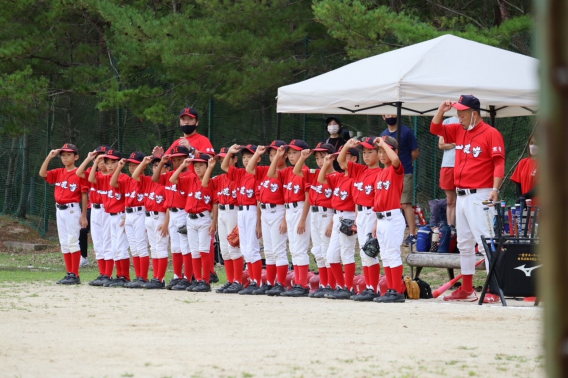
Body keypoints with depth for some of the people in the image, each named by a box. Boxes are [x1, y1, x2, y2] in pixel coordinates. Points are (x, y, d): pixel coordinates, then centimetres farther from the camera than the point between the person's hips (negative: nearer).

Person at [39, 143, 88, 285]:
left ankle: (75, 275, -4)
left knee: (73, 241, -7)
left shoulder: (79, 173, -7)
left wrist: (84, 216, -11)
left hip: (72, 210, -7)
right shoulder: (58, 173, 11)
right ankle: (69, 274, 13)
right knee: (64, 243, 8)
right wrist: (49, 156, -6)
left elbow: (84, 195, -7)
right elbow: (42, 173, -2)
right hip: (60, 210, 7)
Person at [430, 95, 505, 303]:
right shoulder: (459, 131, 13)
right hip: (461, 197, 9)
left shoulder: (491, 134, -8)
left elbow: (499, 163, -15)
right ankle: (467, 290, 19)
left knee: (485, 242, -13)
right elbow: (435, 129, 21)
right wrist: (442, 109, 4)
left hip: (479, 196, -9)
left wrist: (495, 189, -26)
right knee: (464, 245, 12)